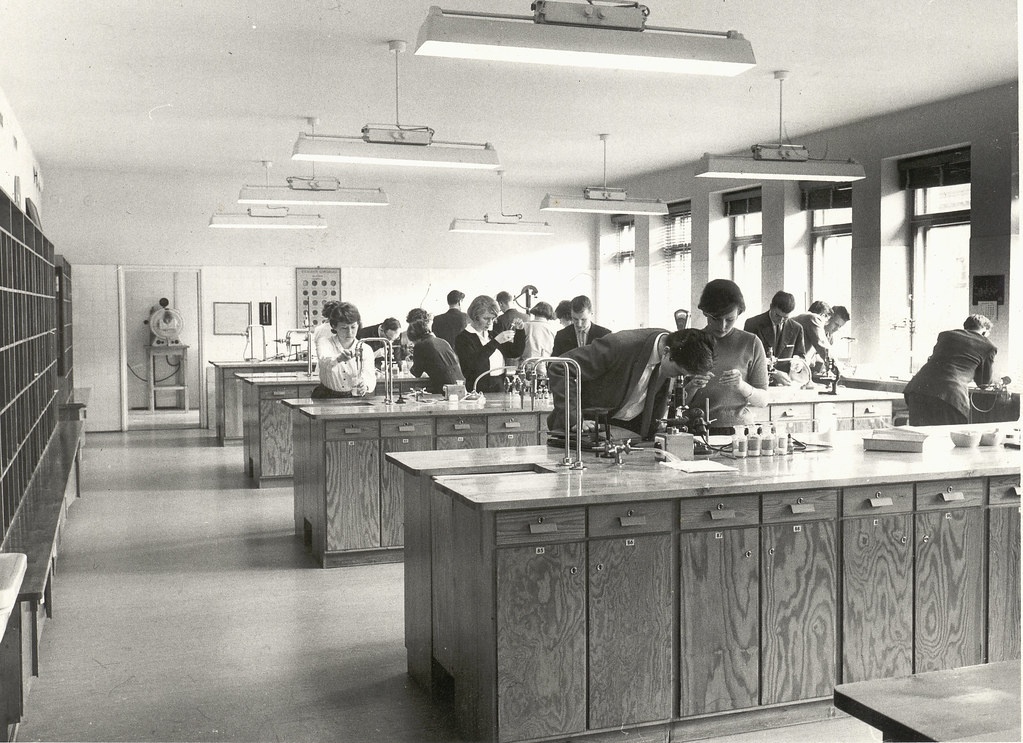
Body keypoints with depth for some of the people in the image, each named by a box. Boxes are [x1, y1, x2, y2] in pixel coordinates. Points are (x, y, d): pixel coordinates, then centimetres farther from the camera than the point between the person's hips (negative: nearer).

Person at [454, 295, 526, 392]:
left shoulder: (492, 335, 19)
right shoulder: (462, 338, -2)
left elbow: (515, 353, 18)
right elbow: (472, 362, -19)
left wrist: (520, 331, 4)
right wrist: (496, 341, -22)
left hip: (499, 388, 6)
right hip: (477, 390, -6)